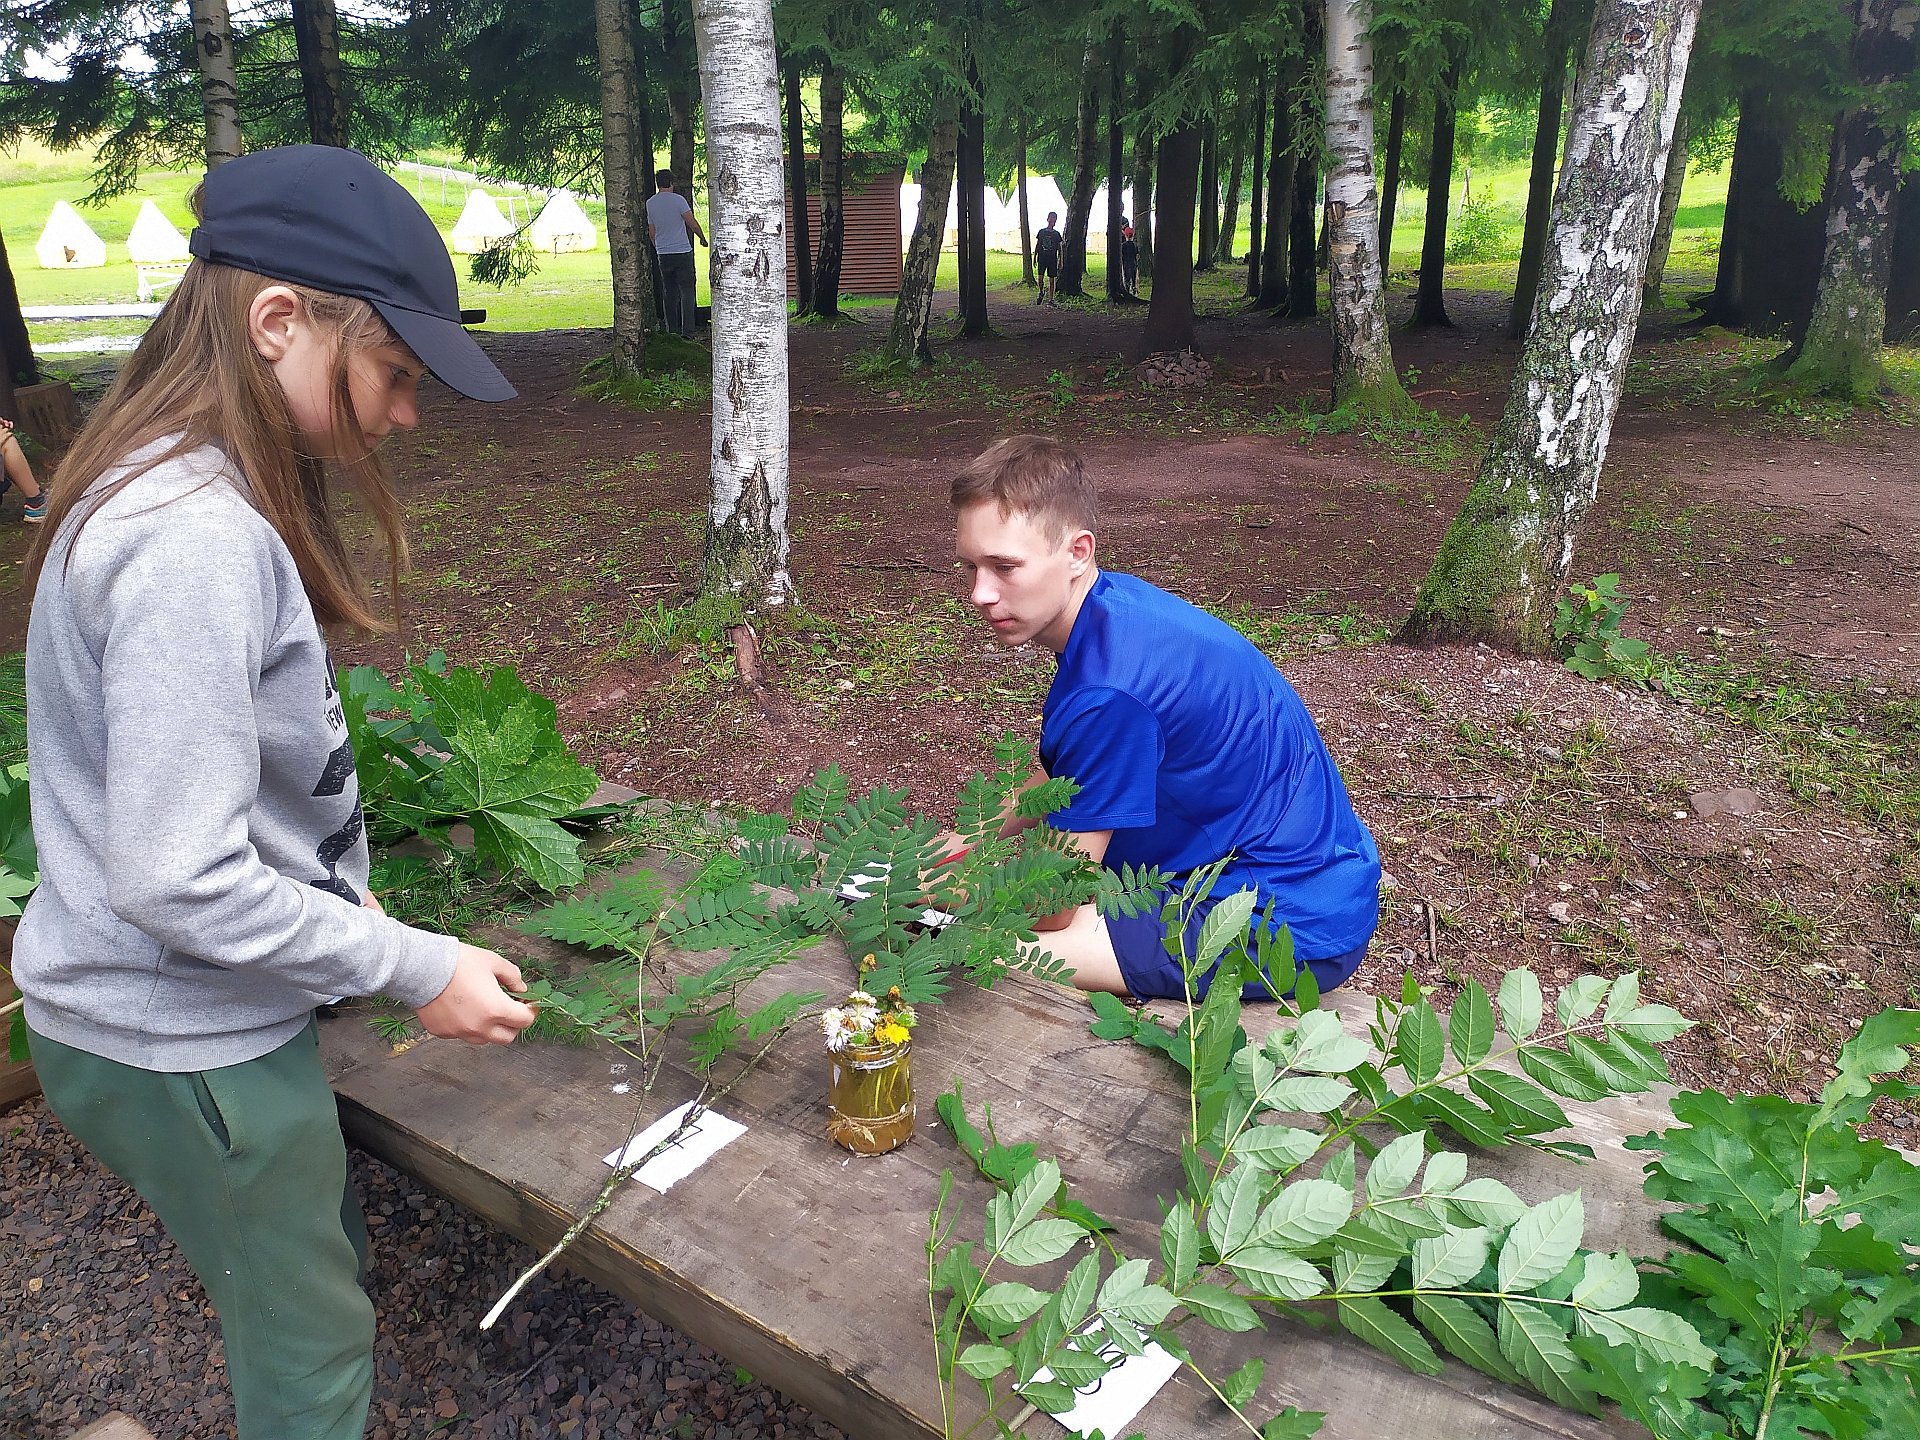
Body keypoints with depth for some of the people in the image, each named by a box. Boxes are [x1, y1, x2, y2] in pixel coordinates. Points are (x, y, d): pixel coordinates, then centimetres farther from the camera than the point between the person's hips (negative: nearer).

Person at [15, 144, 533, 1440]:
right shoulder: (195, 543, -28)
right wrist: (417, 968, -18)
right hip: (179, 1044, -9)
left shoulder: (187, 492, 3)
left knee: (326, 1252, 25)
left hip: (187, 1010, 9)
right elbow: (181, 881, -28)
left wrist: (346, 904, 11)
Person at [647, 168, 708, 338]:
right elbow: (692, 222, -7)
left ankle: (672, 330, 12)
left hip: (663, 253, 4)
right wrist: (703, 238, 8)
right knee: (687, 291, -1)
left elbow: (652, 231, 14)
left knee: (669, 293, 11)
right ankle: (687, 331, -8)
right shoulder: (678, 200, -7)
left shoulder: (650, 203, 7)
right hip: (682, 251, -4)